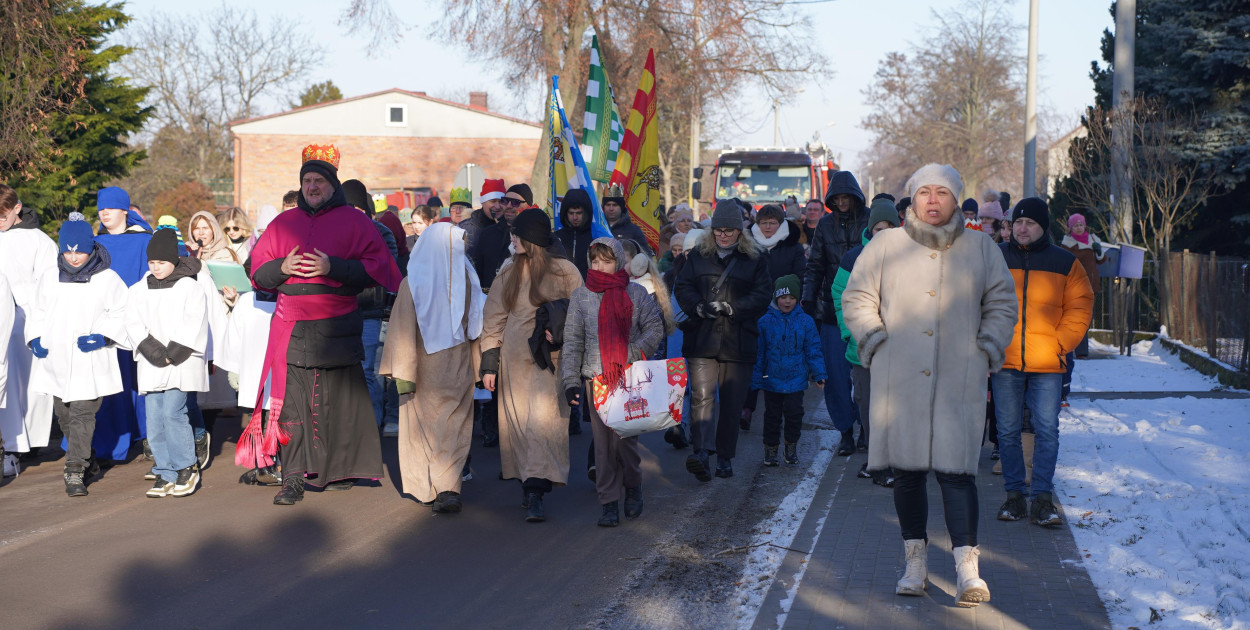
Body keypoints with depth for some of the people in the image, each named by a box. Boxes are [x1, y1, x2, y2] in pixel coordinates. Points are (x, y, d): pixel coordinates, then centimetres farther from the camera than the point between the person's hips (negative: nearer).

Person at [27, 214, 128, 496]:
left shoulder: (108, 280, -2)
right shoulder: (49, 279, 9)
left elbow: (122, 316, 0)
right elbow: (38, 312, 18)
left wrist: (101, 338, -14)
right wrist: (35, 339, 2)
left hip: (90, 362, -5)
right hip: (55, 359, 5)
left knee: (82, 414, -10)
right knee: (64, 415, 13)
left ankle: (75, 472, -10)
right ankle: (87, 460, 31)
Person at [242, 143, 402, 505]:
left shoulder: (354, 221, 5)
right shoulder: (283, 223, 16)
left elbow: (376, 268, -4)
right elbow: (258, 272, 16)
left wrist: (333, 268, -15)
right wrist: (281, 268, -6)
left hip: (337, 325, -2)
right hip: (292, 326, 2)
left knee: (340, 400, 1)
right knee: (292, 403, -4)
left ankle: (341, 471, 16)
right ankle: (293, 478, -3)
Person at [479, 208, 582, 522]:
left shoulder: (564, 272, -1)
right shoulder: (509, 272, 10)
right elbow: (494, 317, 11)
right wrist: (489, 363, 5)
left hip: (550, 358, -4)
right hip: (514, 359, 4)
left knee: (542, 422, -13)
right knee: (517, 421, 4)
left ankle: (535, 495, -17)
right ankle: (530, 487, 13)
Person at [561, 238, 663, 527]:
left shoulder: (636, 293, 4)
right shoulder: (581, 295, 7)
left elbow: (654, 329, 2)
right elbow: (572, 341, 7)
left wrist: (630, 356, -13)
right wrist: (570, 381, 0)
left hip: (630, 378, -1)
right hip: (595, 379, 1)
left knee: (624, 438, -5)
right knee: (603, 442, 1)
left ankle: (633, 486, 21)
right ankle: (609, 503, 7)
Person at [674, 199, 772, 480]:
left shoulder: (755, 259, 7)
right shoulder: (698, 255, 11)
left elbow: (762, 296, 0)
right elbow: (682, 288, 7)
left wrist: (731, 307, -13)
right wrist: (699, 307, -12)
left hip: (738, 341, 0)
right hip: (701, 339, 0)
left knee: (732, 402, 5)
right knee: (701, 396, -14)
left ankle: (725, 456, 16)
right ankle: (702, 451, -21)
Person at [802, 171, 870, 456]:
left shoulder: (871, 221, 1)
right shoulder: (826, 225, 9)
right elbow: (815, 266, 13)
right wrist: (808, 301, 3)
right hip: (832, 309, 2)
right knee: (836, 373, -1)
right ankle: (846, 432, 5)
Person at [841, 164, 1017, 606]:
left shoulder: (981, 250, 10)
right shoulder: (885, 246, 8)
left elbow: (1001, 304, 15)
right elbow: (857, 300, 10)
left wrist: (986, 350, 3)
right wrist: (877, 344, -1)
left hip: (959, 382, -1)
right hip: (899, 382, 1)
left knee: (956, 469, -8)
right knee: (907, 470, 5)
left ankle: (966, 566, -7)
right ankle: (915, 560, 17)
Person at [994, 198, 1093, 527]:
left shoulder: (1065, 263, 5)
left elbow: (1080, 308, 7)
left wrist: (1060, 344, -3)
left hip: (1047, 364, -1)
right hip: (1005, 362, 1)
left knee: (1046, 431, -3)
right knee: (1008, 431, 5)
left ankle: (1042, 498, 1)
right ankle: (1014, 494, 14)